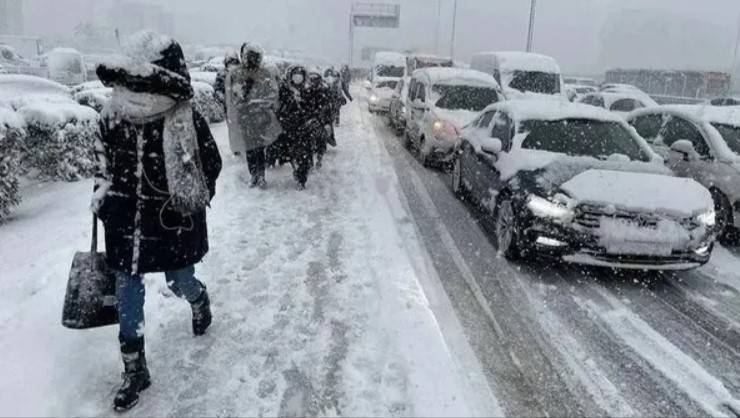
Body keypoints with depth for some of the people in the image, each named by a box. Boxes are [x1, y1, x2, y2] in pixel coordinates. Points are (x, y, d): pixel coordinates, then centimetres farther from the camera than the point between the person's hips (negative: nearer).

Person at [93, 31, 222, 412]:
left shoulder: (186, 122, -16)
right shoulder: (113, 116, -5)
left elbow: (211, 165, -4)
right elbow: (103, 158, 13)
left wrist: (190, 202, -9)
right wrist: (102, 192, 3)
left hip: (173, 225, -3)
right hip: (125, 225, 4)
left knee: (180, 284, 15)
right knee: (127, 298, 8)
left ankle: (199, 299, 55)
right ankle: (134, 370, 25)